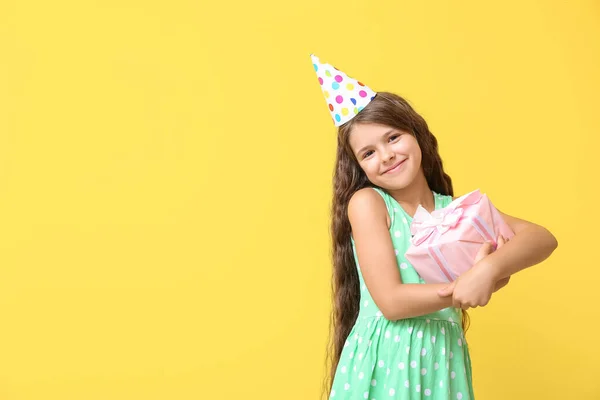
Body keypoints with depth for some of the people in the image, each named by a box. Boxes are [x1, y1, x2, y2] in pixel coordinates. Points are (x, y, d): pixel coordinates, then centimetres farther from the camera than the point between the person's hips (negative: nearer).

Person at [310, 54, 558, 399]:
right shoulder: (366, 203, -12)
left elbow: (544, 239, -9)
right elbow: (392, 301, -18)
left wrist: (490, 268, -27)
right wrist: (471, 287, -18)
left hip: (444, 358, 4)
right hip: (386, 358, -4)